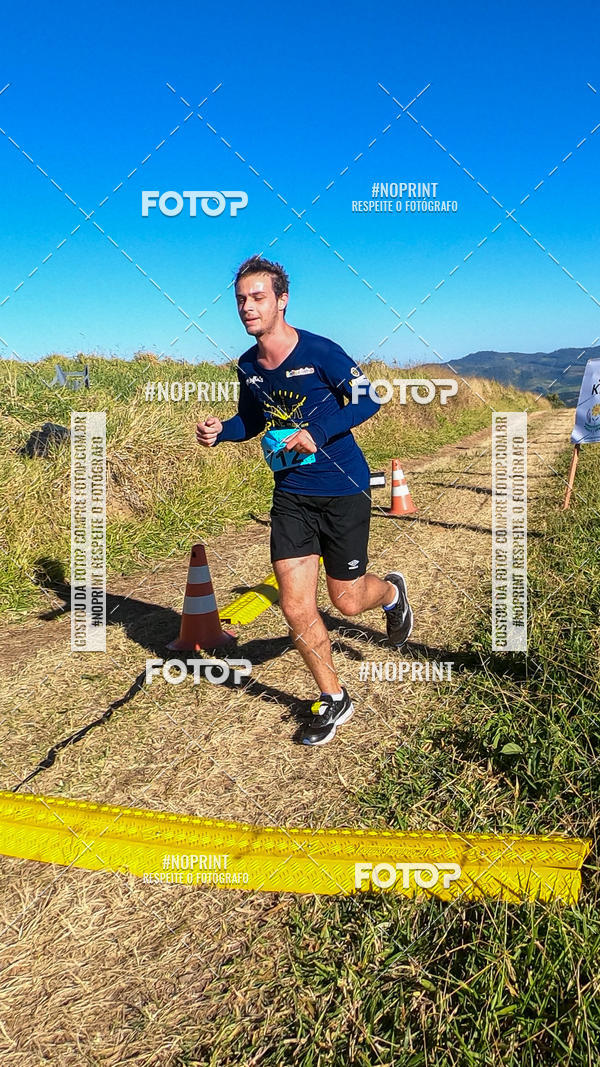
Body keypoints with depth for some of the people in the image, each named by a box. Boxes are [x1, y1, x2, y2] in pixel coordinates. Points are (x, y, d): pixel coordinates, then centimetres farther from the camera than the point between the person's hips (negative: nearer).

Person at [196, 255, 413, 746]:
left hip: (342, 489, -4)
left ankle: (391, 590, 43)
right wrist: (220, 430, -3)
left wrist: (317, 433, -26)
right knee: (296, 608, -2)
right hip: (290, 493, 5)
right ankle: (333, 699, 19)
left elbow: (366, 401, -12)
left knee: (346, 600, 5)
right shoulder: (247, 366, 2)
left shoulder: (319, 351, -15)